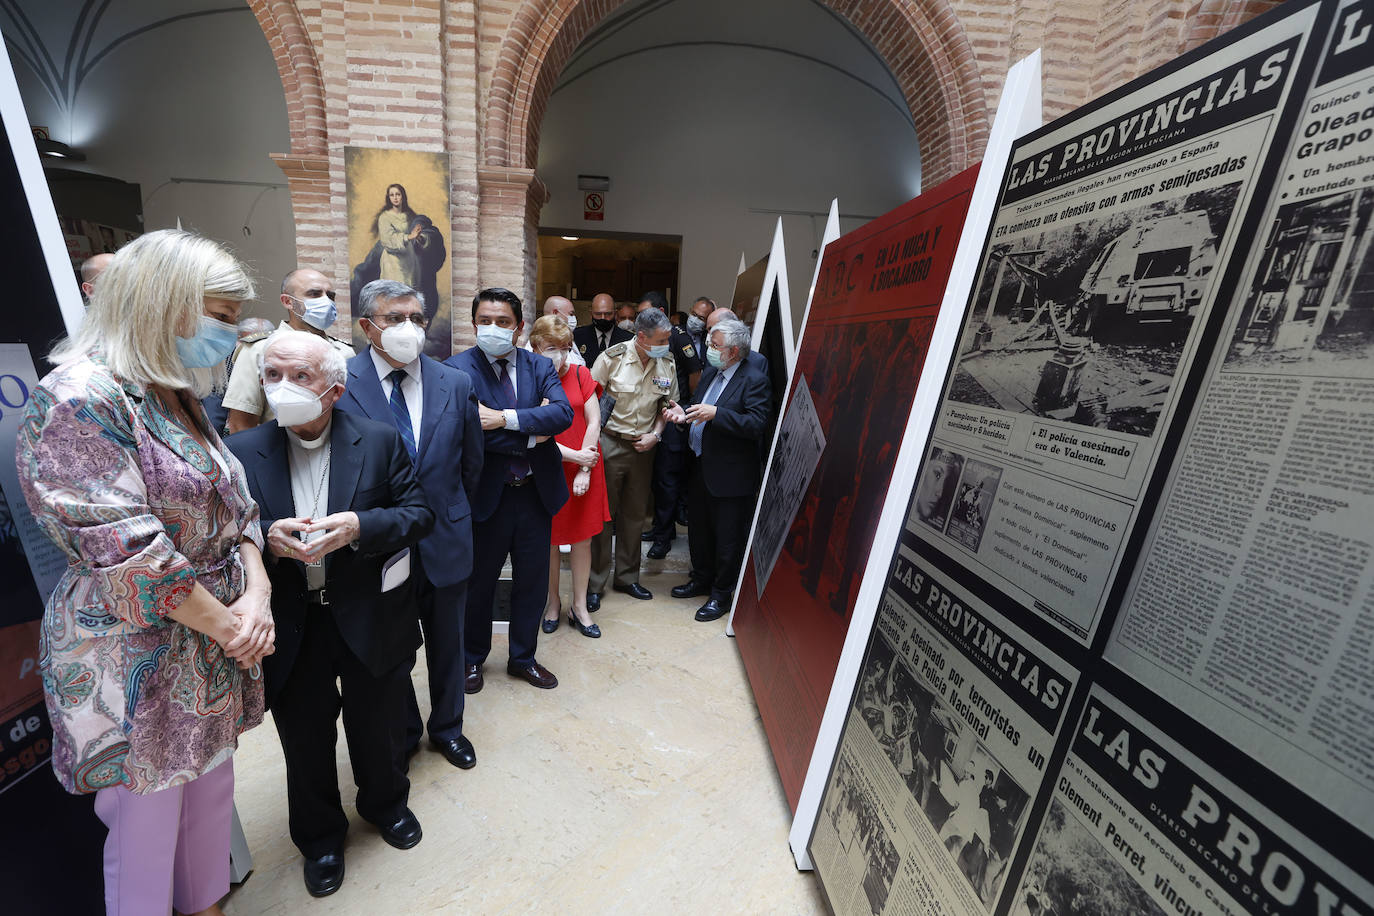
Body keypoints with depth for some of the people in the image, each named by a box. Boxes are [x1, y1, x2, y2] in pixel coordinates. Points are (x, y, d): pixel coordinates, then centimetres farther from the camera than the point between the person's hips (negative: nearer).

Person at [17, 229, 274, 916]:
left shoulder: (179, 401, 9)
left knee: (211, 796, 22)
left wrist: (256, 595, -6)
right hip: (136, 663, -7)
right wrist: (225, 621, -14)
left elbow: (237, 509, 9)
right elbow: (124, 547, -22)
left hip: (215, 653, 8)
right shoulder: (78, 399, -17)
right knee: (148, 824, 12)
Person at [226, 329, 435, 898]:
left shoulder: (379, 441, -8)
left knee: (380, 729, 21)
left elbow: (419, 514, -8)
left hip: (369, 620, 0)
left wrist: (358, 526, -25)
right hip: (289, 629, 1)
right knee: (305, 744, 21)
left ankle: (385, 803, 52)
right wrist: (267, 538, -24)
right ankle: (319, 836, 50)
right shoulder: (242, 452, -5)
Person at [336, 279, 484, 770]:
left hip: (445, 540, 2)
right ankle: (401, 733, 43)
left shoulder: (456, 384, -2)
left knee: (447, 641, 19)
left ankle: (447, 726, 43)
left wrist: (449, 515, 12)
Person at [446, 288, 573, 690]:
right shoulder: (459, 367, -7)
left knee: (533, 581, 15)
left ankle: (523, 658, 38)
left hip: (536, 491, 3)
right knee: (479, 582, 16)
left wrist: (508, 419, -24)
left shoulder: (540, 366, 3)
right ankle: (472, 658, 41)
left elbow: (564, 412, -15)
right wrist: (532, 432, -16)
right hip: (487, 493, -3)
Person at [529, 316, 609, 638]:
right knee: (550, 541, 11)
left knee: (582, 539, 9)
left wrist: (584, 469, -8)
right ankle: (553, 601, 33)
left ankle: (579, 607, 24)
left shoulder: (581, 374, 1)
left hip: (584, 470, 2)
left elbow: (594, 421, -3)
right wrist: (575, 456, -15)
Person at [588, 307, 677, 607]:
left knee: (635, 515, 13)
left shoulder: (667, 363, 1)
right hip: (609, 444, -4)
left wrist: (656, 434, -3)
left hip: (644, 447, 4)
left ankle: (627, 577, 30)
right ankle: (594, 584, 17)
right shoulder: (611, 357, -10)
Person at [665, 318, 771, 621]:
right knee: (699, 530, 22)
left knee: (728, 539, 7)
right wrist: (685, 414, -1)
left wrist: (715, 413, -28)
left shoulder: (755, 380, -15)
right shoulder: (710, 373, 10)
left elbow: (757, 425, -24)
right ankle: (702, 579, 43)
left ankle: (721, 595, 26)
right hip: (700, 467, 8)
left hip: (731, 475, -8)